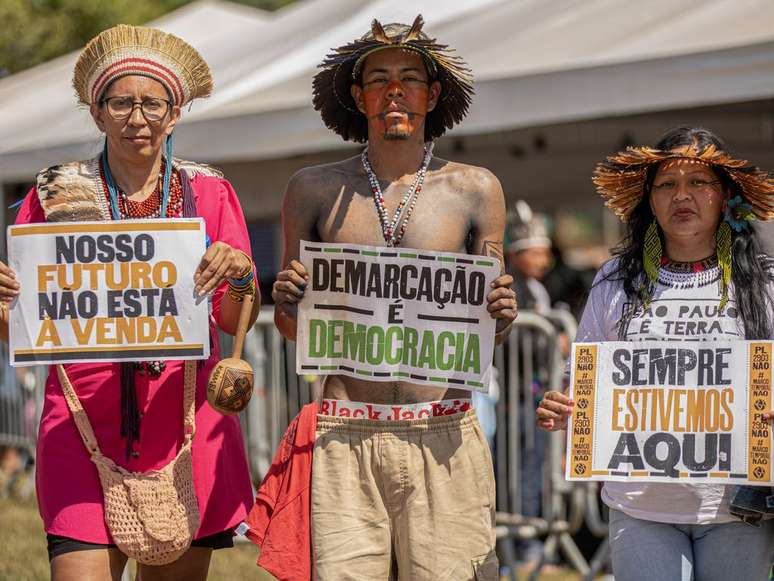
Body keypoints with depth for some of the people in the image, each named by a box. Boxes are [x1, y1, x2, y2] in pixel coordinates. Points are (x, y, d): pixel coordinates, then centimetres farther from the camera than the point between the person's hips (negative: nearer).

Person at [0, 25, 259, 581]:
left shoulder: (209, 193, 8)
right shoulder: (56, 194, 5)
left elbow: (234, 321, 6)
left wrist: (240, 277, -14)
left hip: (187, 426, 1)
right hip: (85, 429, -1)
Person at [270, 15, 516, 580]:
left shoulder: (475, 189, 8)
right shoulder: (315, 190, 8)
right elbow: (293, 328, 16)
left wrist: (501, 318, -8)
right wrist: (288, 305, -6)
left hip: (443, 437, 0)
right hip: (345, 439, 0)